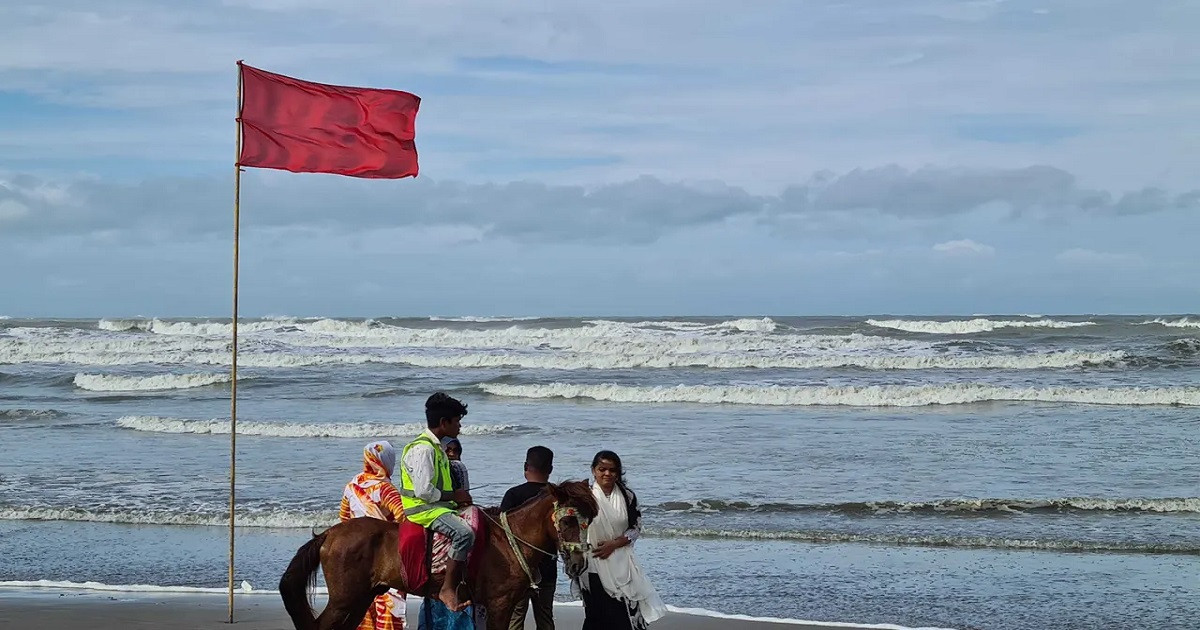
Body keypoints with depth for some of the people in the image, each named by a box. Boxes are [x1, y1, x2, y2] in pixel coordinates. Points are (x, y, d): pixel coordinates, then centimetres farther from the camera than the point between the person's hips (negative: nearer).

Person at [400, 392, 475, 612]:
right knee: (464, 533, -30)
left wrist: (458, 497, 10)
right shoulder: (422, 449, -16)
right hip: (422, 509, -11)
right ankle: (448, 590, -28)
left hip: (437, 506, 11)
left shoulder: (435, 446, 17)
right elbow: (423, 490, -24)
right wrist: (454, 496, -14)